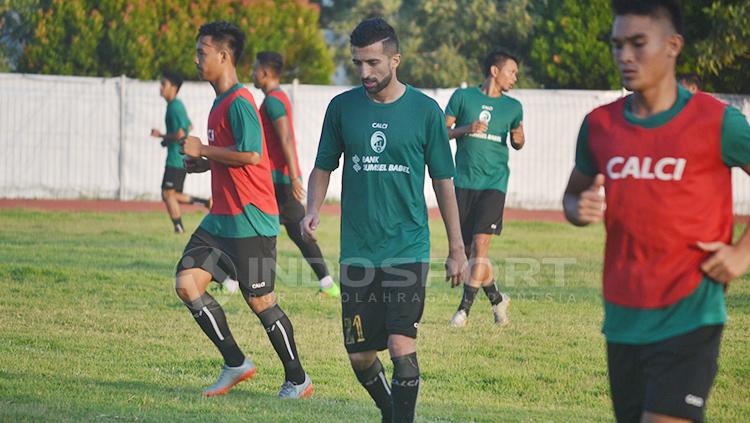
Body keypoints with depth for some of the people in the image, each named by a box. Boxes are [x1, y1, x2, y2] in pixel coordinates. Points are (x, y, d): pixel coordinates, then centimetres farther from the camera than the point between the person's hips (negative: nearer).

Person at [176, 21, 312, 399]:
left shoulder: (239, 102, -15)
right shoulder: (221, 101, 16)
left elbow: (250, 154, -26)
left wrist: (203, 151, -16)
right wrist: (205, 164, 10)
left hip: (249, 220, -10)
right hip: (221, 218, 10)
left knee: (260, 300, -3)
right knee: (187, 283, 2)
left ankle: (297, 379, 12)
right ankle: (235, 364, 10)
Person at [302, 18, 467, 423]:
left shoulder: (425, 111, -2)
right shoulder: (342, 107, 3)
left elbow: (443, 182, 4)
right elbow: (323, 167, 12)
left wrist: (456, 249, 5)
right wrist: (312, 210, -9)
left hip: (408, 249, -3)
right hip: (357, 251, 3)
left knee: (401, 345, -16)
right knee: (359, 355, 7)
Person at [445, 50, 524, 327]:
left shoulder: (513, 107, 9)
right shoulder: (463, 96, 4)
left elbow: (517, 143, 21)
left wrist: (518, 138, -2)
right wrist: (466, 129, -13)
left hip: (494, 183, 0)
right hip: (464, 182, 0)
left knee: (480, 245, -14)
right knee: (466, 250, 4)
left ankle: (464, 308, -10)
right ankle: (497, 299, 24)